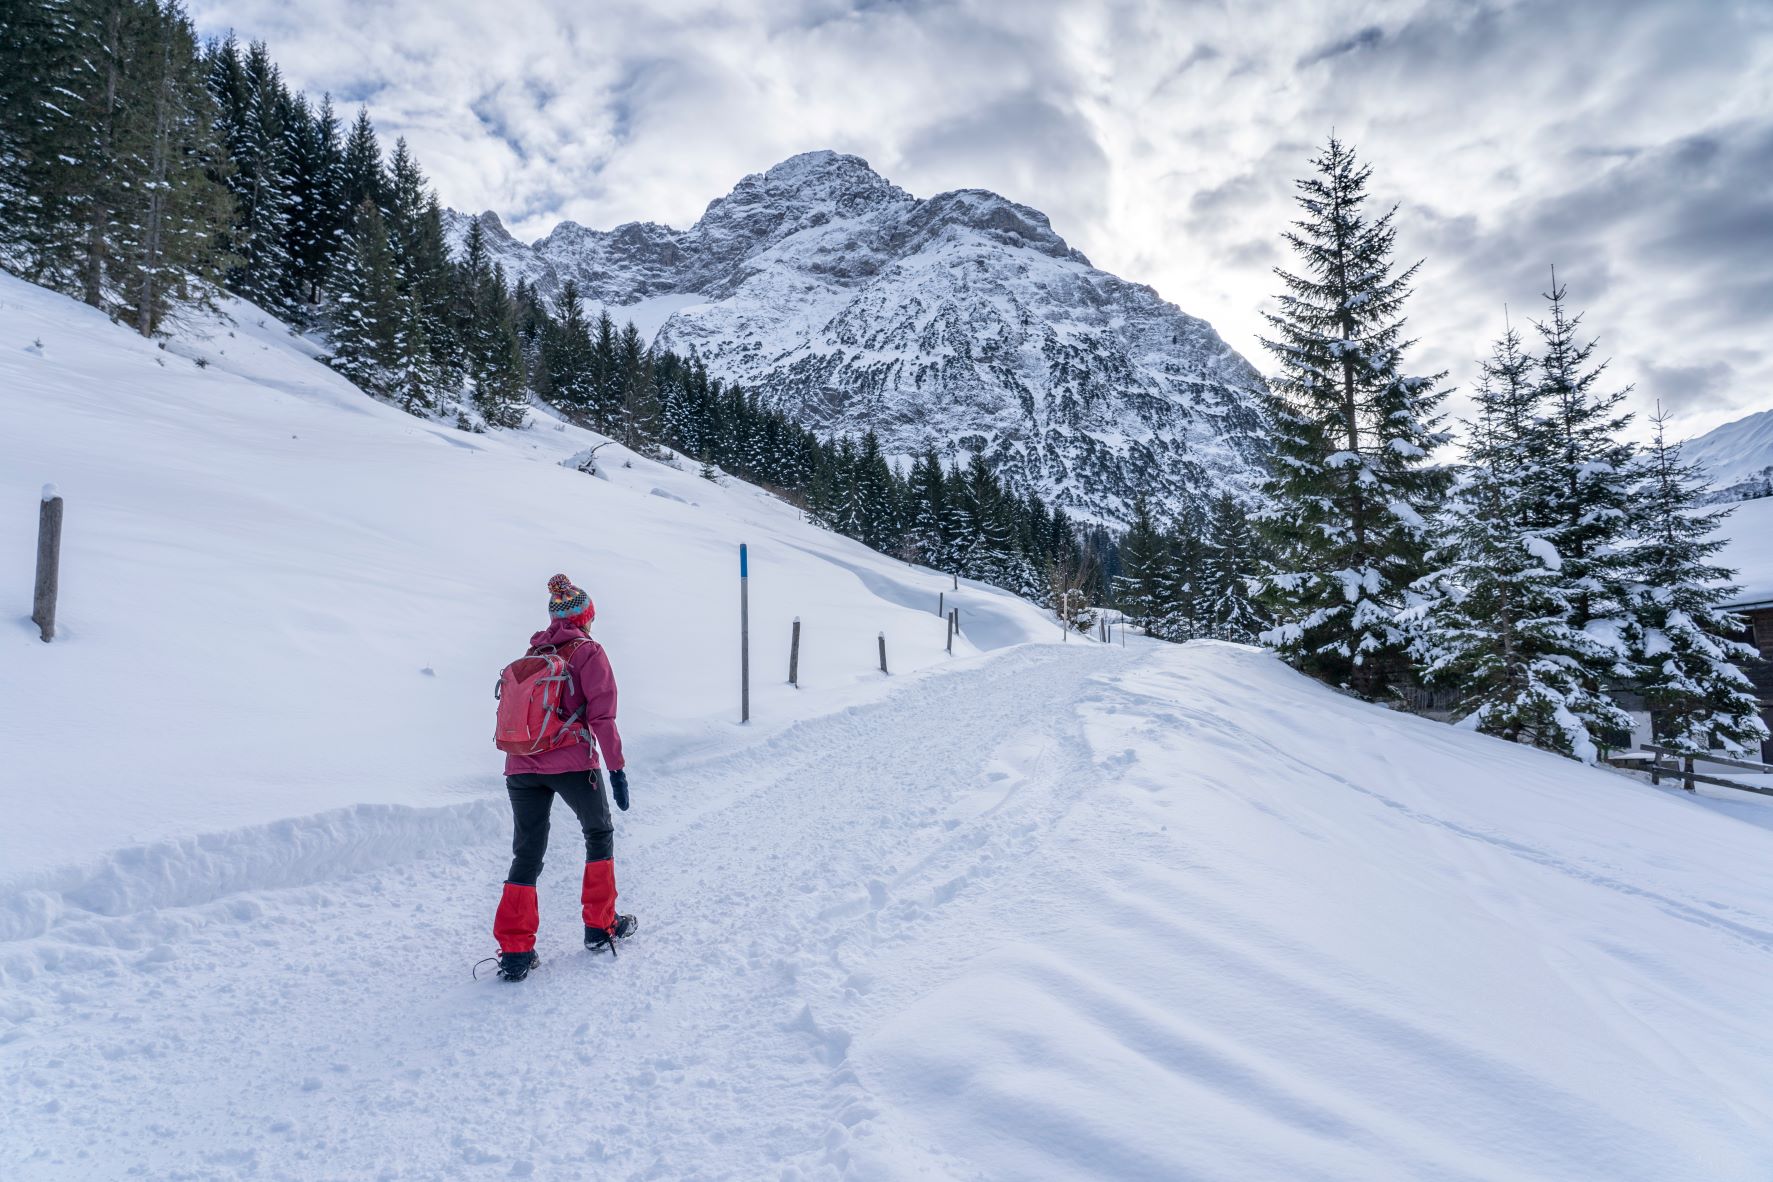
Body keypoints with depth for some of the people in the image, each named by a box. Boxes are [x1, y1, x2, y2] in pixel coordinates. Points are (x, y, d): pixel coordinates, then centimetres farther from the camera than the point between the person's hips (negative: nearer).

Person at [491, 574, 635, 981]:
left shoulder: (532, 654, 15)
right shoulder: (588, 651, -1)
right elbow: (601, 715, -7)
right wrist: (617, 767, -4)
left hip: (520, 765, 4)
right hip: (571, 763, -4)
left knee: (526, 856, 9)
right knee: (600, 835, 18)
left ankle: (515, 952, 2)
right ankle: (601, 927, 21)